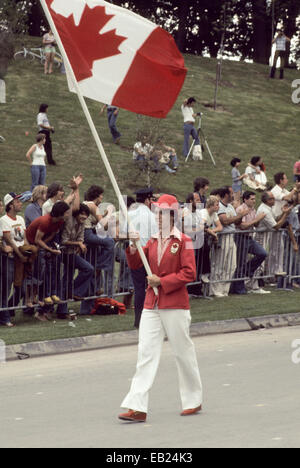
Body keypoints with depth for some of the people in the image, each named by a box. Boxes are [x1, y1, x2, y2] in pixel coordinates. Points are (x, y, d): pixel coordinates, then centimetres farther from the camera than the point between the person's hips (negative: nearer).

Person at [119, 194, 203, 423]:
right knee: (146, 353, -3)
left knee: (183, 352, 5)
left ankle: (194, 401, 23)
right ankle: (138, 408, -8)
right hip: (152, 305, 5)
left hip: (175, 305, -5)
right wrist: (133, 248, -3)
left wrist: (162, 281, -16)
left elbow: (189, 273, -12)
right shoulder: (153, 241, 13)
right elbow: (135, 265, 15)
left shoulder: (183, 241, -5)